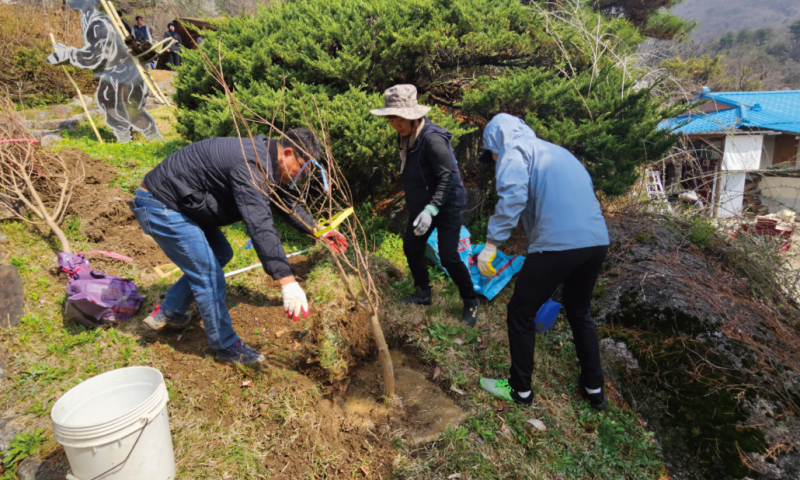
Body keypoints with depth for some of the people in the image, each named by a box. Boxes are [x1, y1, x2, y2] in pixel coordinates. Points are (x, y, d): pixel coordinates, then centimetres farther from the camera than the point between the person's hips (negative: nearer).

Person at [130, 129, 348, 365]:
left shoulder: (265, 157, 3)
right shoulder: (250, 167, -30)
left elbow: (286, 202, 17)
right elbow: (260, 227, -41)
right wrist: (287, 281, -45)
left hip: (184, 204, 11)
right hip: (160, 207, -11)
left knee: (221, 254, 20)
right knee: (209, 276, -9)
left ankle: (167, 313, 31)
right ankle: (226, 346, 9)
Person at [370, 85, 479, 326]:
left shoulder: (432, 138, -27)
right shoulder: (407, 136, 2)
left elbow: (447, 178, -30)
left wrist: (431, 210, -38)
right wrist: (410, 201, 21)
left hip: (447, 206, -9)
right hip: (421, 205, 9)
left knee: (448, 257, -9)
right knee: (411, 247, 14)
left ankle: (471, 302, 14)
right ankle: (423, 294, 35)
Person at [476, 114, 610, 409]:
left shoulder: (515, 149, 4)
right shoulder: (555, 151, 27)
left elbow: (513, 195, -17)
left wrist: (491, 244, -17)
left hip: (557, 244, -8)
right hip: (597, 241, 8)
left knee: (521, 313, 12)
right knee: (579, 312, 27)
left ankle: (520, 389, 25)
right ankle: (594, 388, 38)